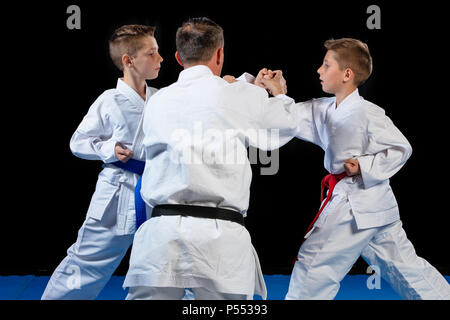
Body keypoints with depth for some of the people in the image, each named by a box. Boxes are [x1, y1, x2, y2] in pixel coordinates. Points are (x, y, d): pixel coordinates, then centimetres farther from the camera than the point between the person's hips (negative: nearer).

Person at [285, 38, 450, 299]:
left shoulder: (367, 113, -16)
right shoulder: (324, 110, 8)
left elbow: (401, 148, -12)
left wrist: (364, 168, -18)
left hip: (355, 206, -8)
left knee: (313, 263, -4)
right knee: (401, 263, 15)